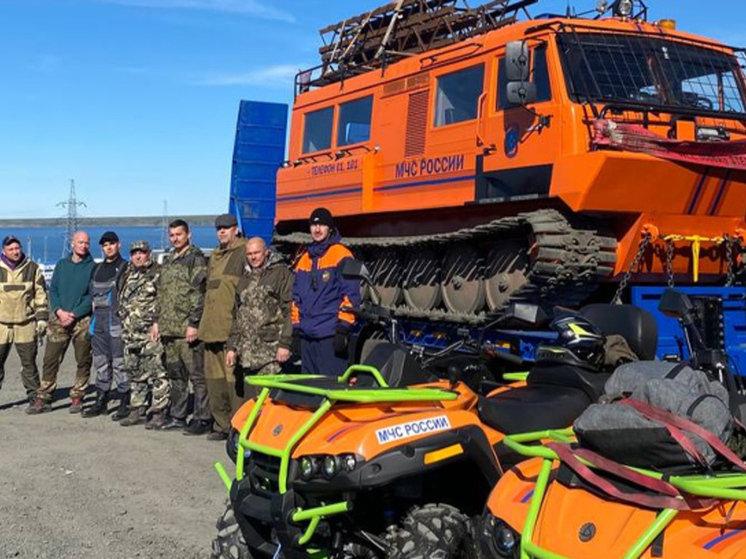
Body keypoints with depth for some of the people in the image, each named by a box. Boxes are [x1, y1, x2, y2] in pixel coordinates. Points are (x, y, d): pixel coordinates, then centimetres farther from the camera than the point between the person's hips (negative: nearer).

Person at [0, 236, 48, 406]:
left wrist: (42, 318, 2)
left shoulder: (32, 268, 6)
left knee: (29, 362, 4)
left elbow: (41, 295, 8)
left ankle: (35, 397, 12)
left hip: (26, 323, 0)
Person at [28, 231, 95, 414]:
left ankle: (77, 398, 13)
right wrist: (59, 311, -7)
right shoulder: (61, 264, 12)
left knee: (83, 362, 2)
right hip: (58, 319, 3)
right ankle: (43, 399, 5)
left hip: (82, 321, -2)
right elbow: (52, 290, 9)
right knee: (50, 360, 0)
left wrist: (74, 314, -14)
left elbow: (92, 296, -6)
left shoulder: (93, 267, 1)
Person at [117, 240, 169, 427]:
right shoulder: (127, 276, 17)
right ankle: (137, 410, 20)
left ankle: (159, 410, -3)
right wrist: (125, 320, 17)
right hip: (131, 333, 7)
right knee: (134, 373, 12)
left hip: (151, 332, -7)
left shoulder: (157, 274, -2)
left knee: (157, 372, -7)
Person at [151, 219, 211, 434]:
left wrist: (194, 324, -18)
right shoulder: (168, 261, 19)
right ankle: (177, 416, 23)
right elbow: (160, 293, 24)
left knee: (197, 375, -5)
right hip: (169, 328, 8)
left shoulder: (196, 259, -6)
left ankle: (202, 418, -1)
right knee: (175, 375, 14)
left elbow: (199, 294, -13)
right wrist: (157, 321, 17)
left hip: (188, 329, -8)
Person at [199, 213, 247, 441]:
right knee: (214, 379, 11)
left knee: (235, 380, -9)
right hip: (212, 328, 9)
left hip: (233, 328, -8)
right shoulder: (214, 256, 22)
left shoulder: (244, 253, -5)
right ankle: (221, 424, 20)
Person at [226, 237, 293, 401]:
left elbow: (289, 310, -7)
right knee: (251, 398, 9)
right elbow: (237, 315, 25)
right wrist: (231, 346, 18)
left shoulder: (281, 273, 0)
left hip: (271, 350, -7)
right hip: (247, 350, 7)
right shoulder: (245, 278, 21)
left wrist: (285, 343, -15)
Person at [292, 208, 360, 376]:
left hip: (331, 335, -7)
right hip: (307, 336, 7)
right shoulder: (304, 259, 18)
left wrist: (343, 327, -13)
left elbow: (351, 294, -8)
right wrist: (296, 325, 16)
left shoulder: (341, 255, -3)